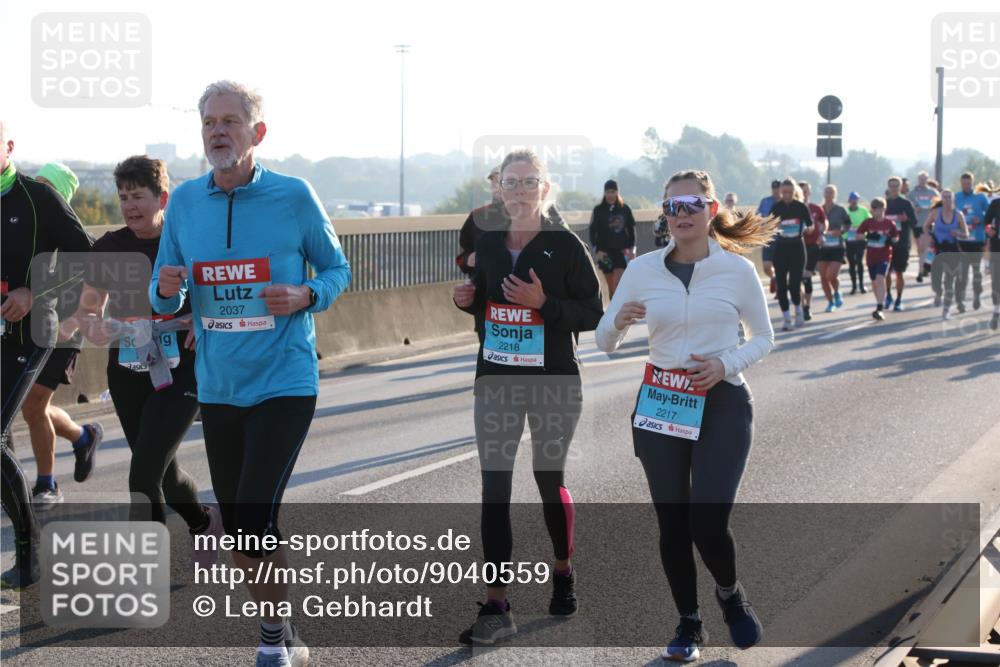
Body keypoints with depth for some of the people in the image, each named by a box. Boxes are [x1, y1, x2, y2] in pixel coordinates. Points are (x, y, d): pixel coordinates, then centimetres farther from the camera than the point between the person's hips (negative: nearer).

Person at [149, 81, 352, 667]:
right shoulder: (185, 201, 3)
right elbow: (165, 300, 9)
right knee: (238, 526, 12)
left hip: (284, 383, -5)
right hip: (218, 387, 5)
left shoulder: (293, 196, -7)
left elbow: (338, 269, 5)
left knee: (254, 521, -13)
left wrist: (306, 297, -16)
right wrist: (167, 291, -14)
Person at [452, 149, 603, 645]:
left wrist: (544, 304, -22)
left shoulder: (564, 245, -9)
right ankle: (496, 608, -3)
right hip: (496, 381, 4)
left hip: (553, 383, -4)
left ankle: (563, 572, 38)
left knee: (549, 480, 11)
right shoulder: (488, 243, 5)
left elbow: (593, 314, -9)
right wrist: (469, 301, -3)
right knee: (494, 487, -3)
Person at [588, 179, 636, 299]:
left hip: (621, 251, 0)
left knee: (618, 284, -10)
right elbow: (592, 231, 0)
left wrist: (631, 249, 4)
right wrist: (596, 250, -9)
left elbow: (631, 229, 11)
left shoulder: (625, 209, 4)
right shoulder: (598, 210, 0)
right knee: (611, 285, 4)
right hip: (605, 252, 0)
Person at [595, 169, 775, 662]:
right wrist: (618, 321, -16)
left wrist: (726, 365, -13)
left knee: (708, 523, -10)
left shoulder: (738, 269, -4)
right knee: (672, 524, 6)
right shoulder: (642, 270, 0)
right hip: (659, 404, 2)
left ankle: (730, 593, 23)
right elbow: (604, 343, 7)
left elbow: (763, 338, 6)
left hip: (722, 405, -2)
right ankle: (688, 623, 25)